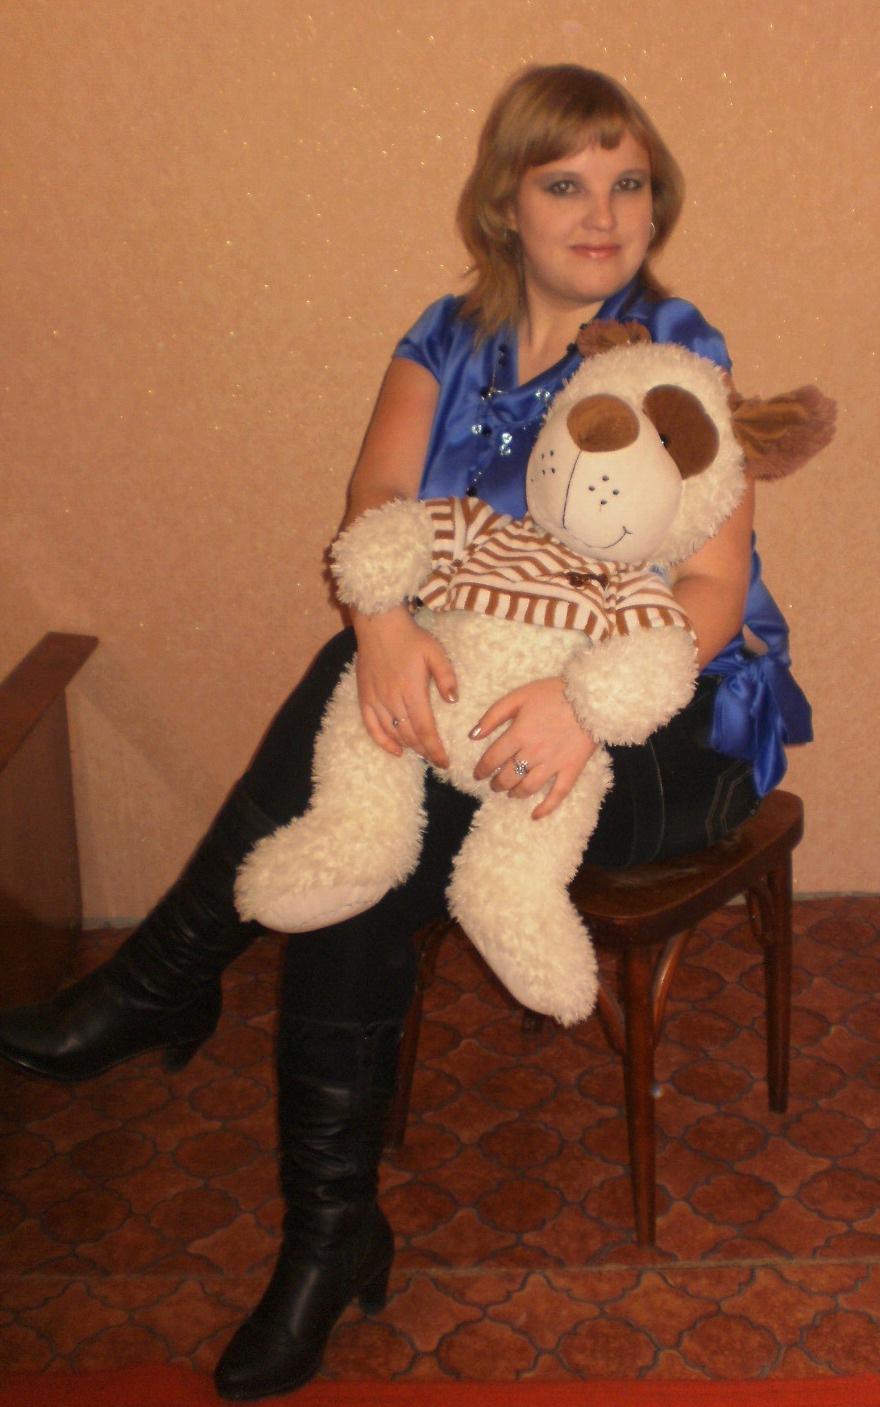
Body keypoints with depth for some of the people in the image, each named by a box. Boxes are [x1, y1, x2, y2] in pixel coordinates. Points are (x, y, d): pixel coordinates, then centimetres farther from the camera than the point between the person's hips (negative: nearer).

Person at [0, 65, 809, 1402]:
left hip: (671, 722, -4)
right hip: (475, 687, 5)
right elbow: (373, 514, -6)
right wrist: (383, 625, -31)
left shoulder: (675, 353, -7)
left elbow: (714, 592, -16)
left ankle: (164, 985, -8)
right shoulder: (448, 342, 6)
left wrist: (588, 692, -36)